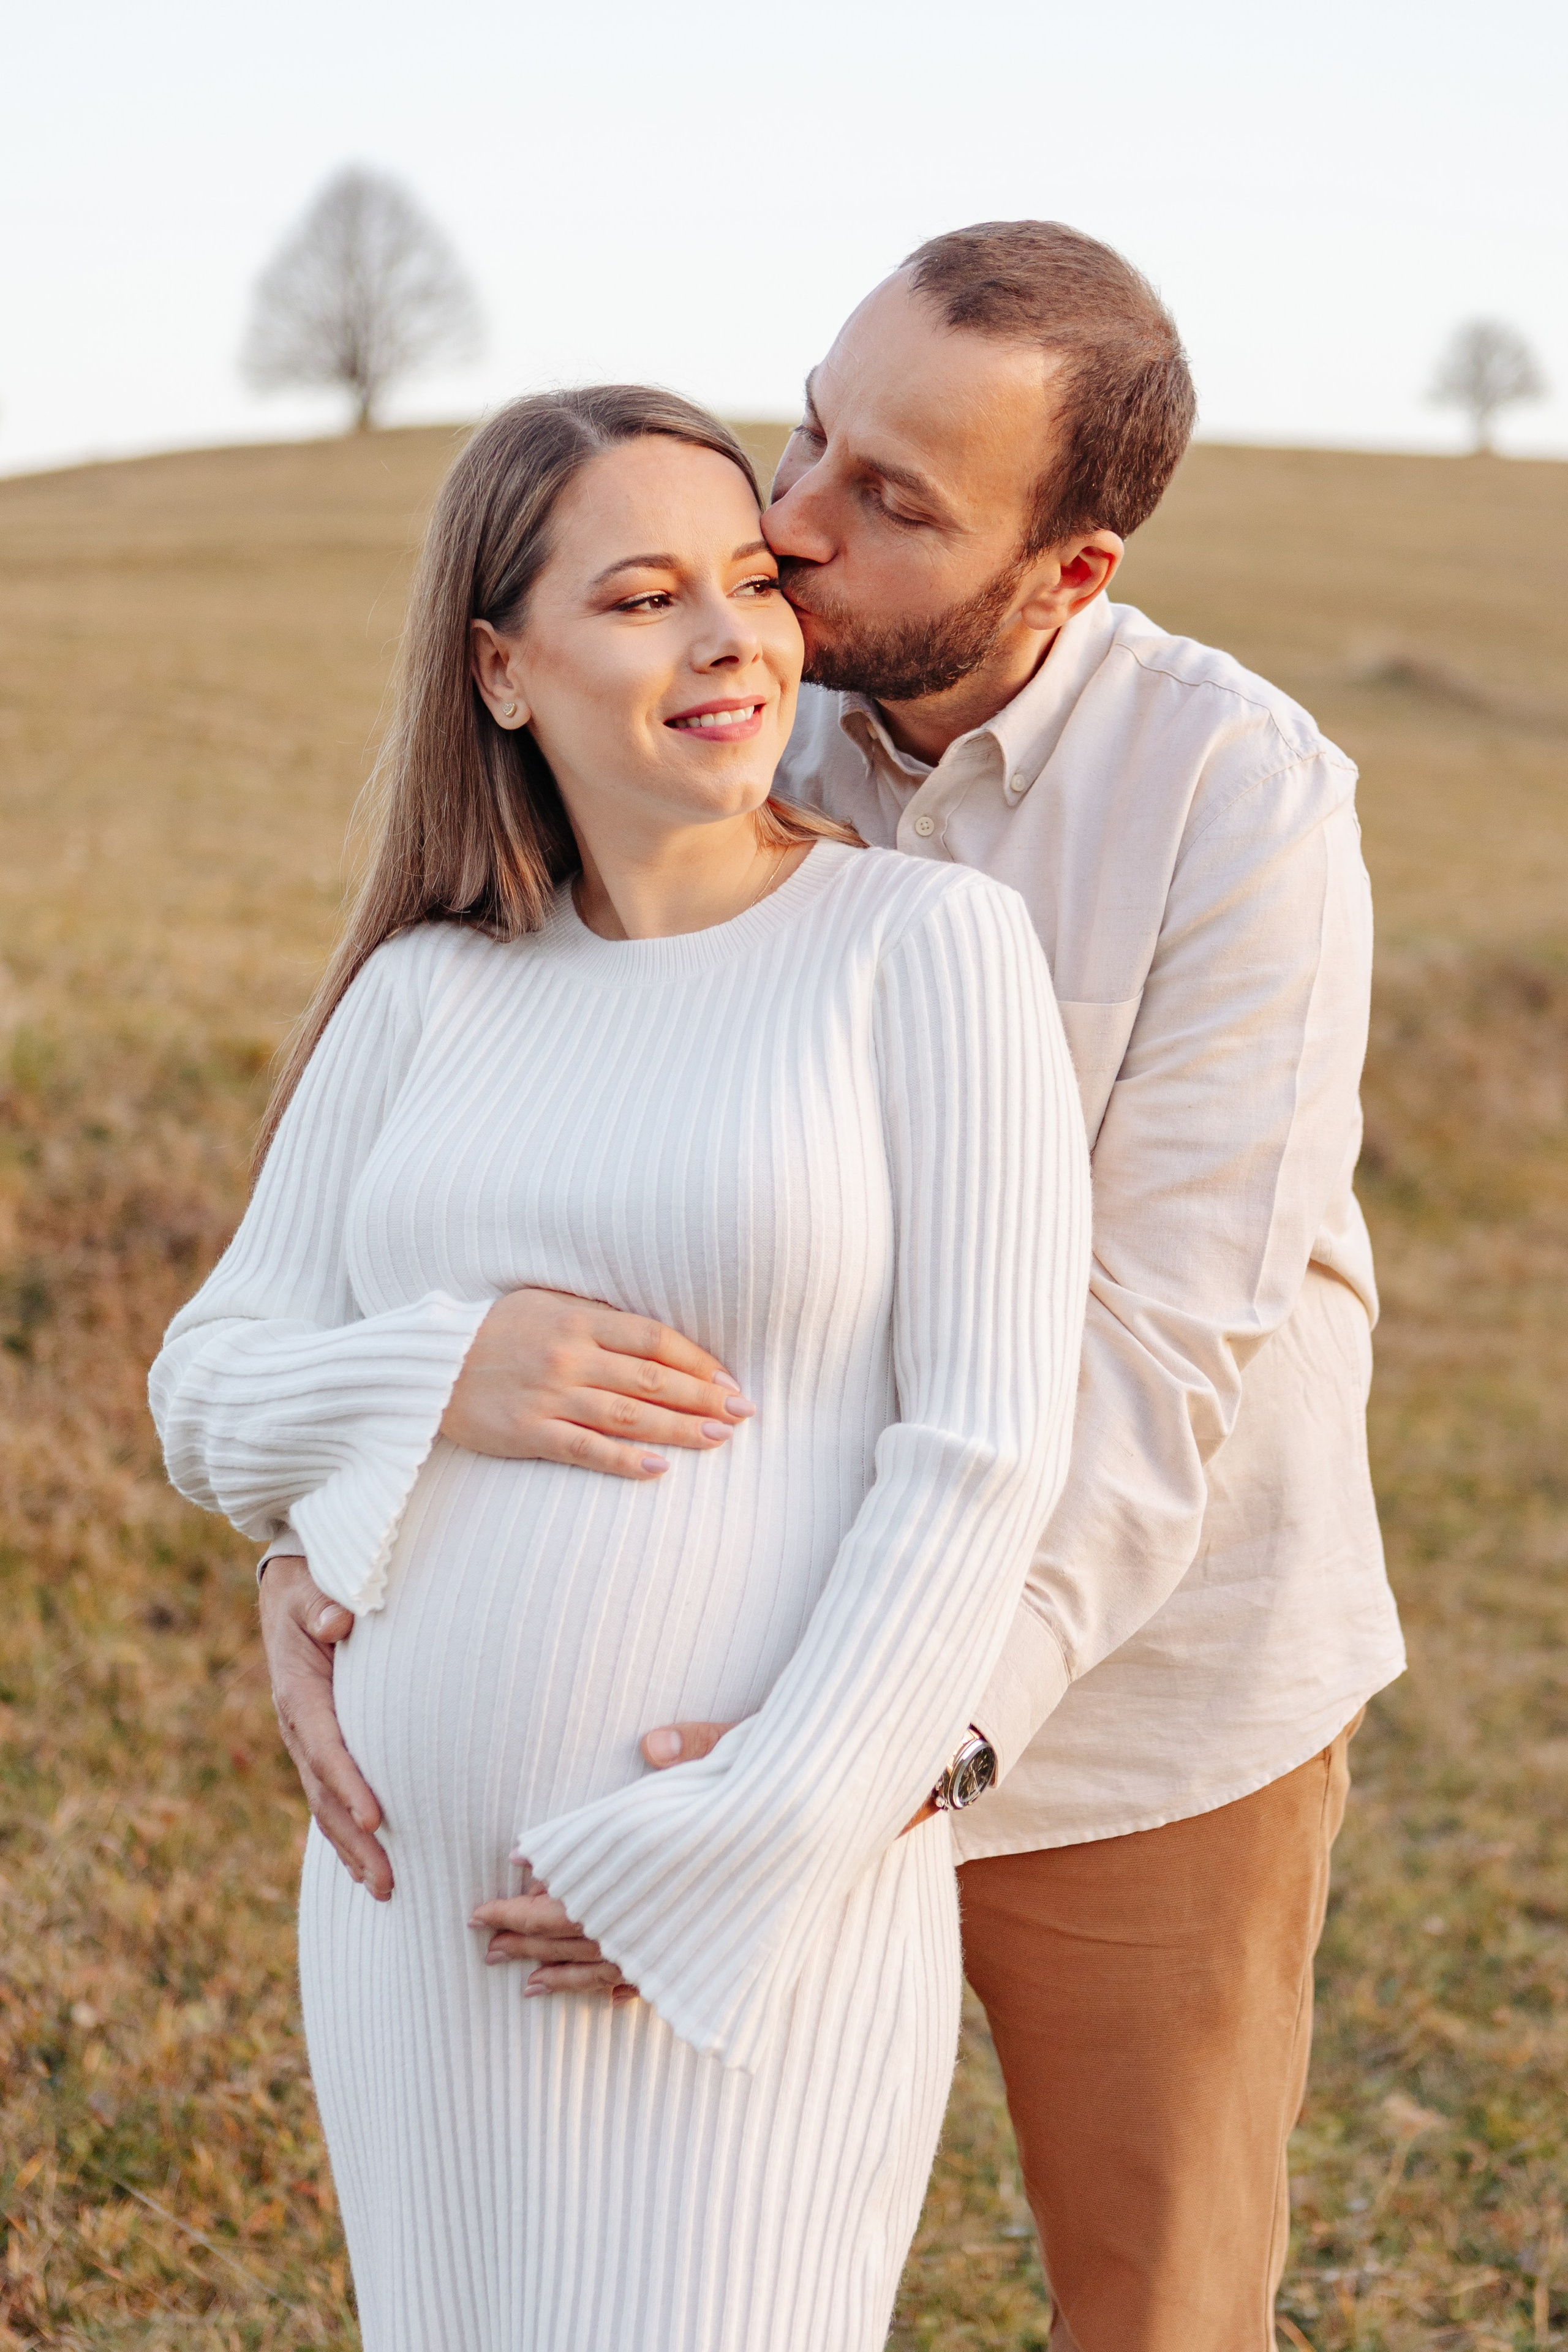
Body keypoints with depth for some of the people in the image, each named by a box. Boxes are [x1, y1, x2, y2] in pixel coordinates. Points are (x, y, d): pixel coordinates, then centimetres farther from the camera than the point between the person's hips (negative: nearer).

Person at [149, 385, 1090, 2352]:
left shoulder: (933, 945, -8)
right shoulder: (425, 996, 5)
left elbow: (982, 1454, -12)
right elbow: (214, 1397, 7)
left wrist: (736, 1862, -16)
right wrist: (450, 1382, -15)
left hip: (771, 1898, -4)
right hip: (426, 1894, 5)